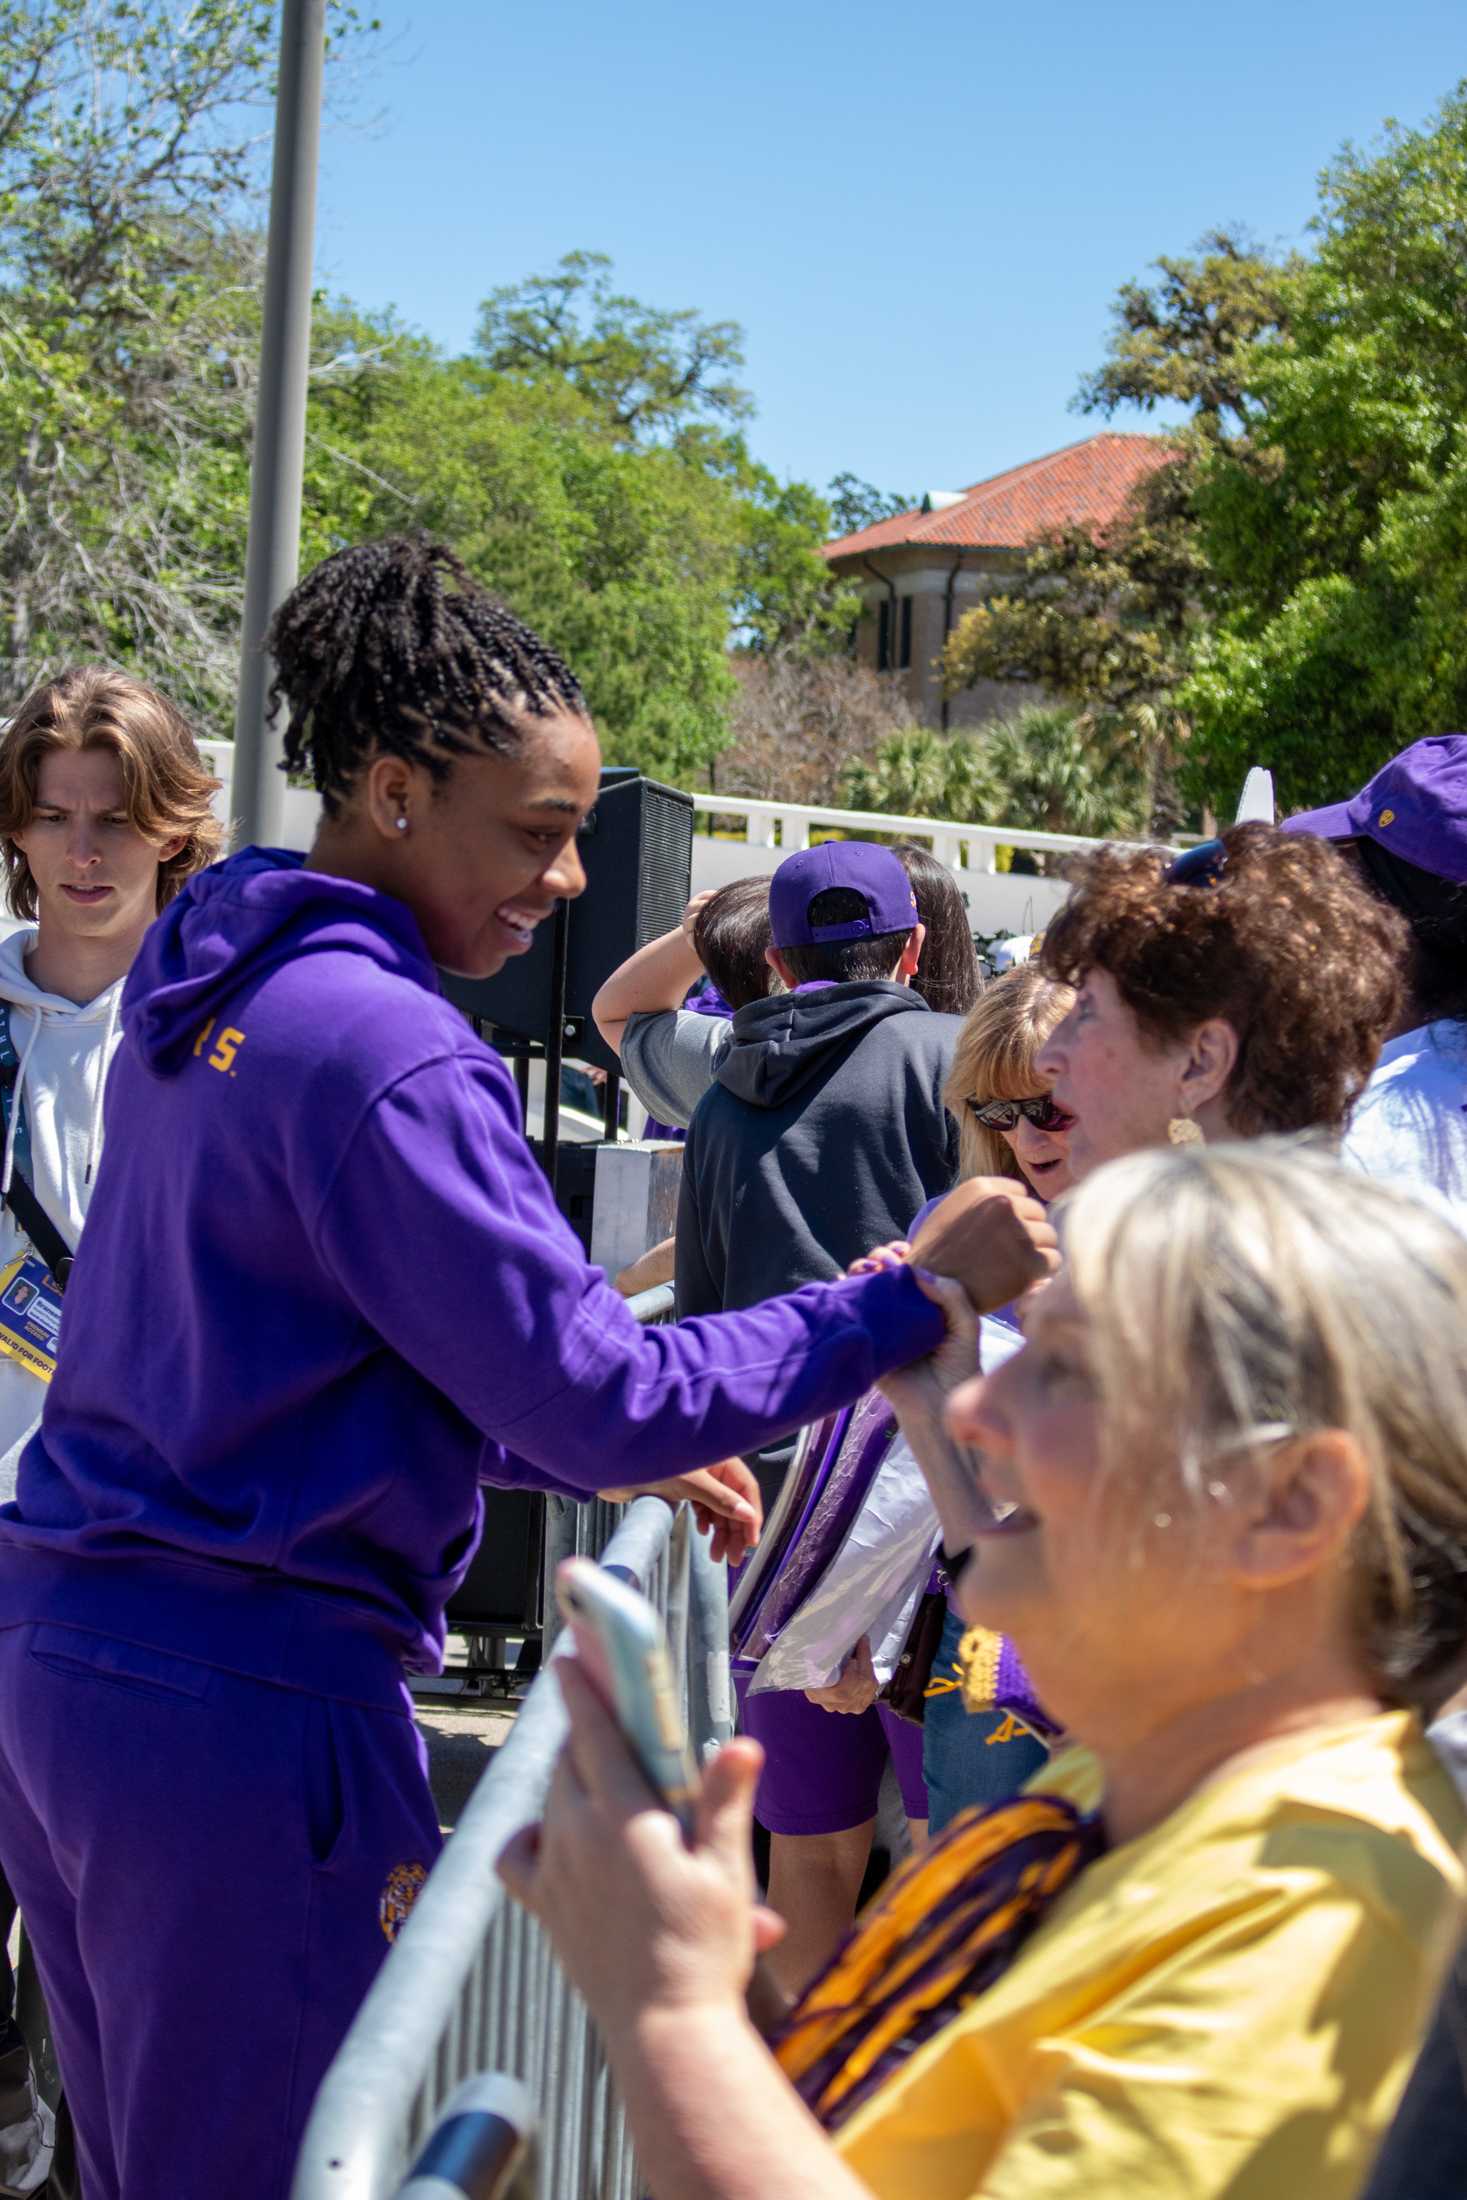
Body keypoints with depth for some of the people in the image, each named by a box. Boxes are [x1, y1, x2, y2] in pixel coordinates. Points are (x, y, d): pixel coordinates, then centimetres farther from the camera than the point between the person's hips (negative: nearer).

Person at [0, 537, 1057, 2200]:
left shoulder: (201, 987, 11)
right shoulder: (384, 1058, -19)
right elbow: (602, 1398, -20)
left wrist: (620, 1454, 17)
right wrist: (915, 1295, -15)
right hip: (242, 1705, -9)